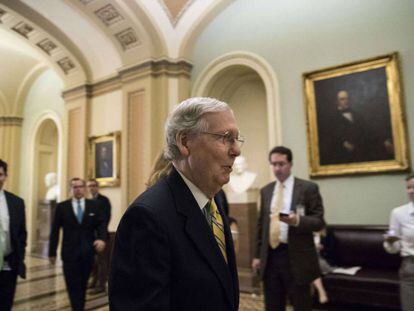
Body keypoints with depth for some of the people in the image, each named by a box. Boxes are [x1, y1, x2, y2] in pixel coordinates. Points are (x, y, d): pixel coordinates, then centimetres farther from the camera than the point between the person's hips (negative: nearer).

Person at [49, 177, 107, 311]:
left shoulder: (93, 205, 4)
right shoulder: (62, 206, 1)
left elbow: (101, 224, 2)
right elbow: (55, 230, 1)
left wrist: (102, 238, -18)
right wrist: (52, 252, 1)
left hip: (88, 253, 2)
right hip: (70, 253, -2)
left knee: (83, 285, 15)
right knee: (73, 286, -2)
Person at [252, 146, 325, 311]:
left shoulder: (308, 188, -4)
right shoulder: (265, 190, 10)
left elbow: (319, 222, -6)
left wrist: (297, 220, -25)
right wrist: (258, 255, 11)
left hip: (296, 257, -4)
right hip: (270, 257, 4)